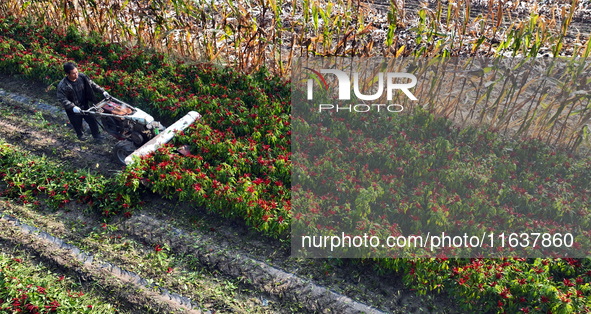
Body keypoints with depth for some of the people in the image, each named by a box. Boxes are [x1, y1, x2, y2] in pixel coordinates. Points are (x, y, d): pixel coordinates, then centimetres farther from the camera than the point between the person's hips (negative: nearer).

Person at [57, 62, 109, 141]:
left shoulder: (82, 77, -14)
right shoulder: (62, 86, -27)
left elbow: (92, 84, 0)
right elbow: (62, 99, -25)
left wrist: (102, 91, -4)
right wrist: (73, 107, -36)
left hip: (84, 105, 4)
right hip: (73, 110, -3)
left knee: (92, 120, 13)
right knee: (77, 123, 18)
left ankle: (96, 134, 35)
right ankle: (80, 135, 47)